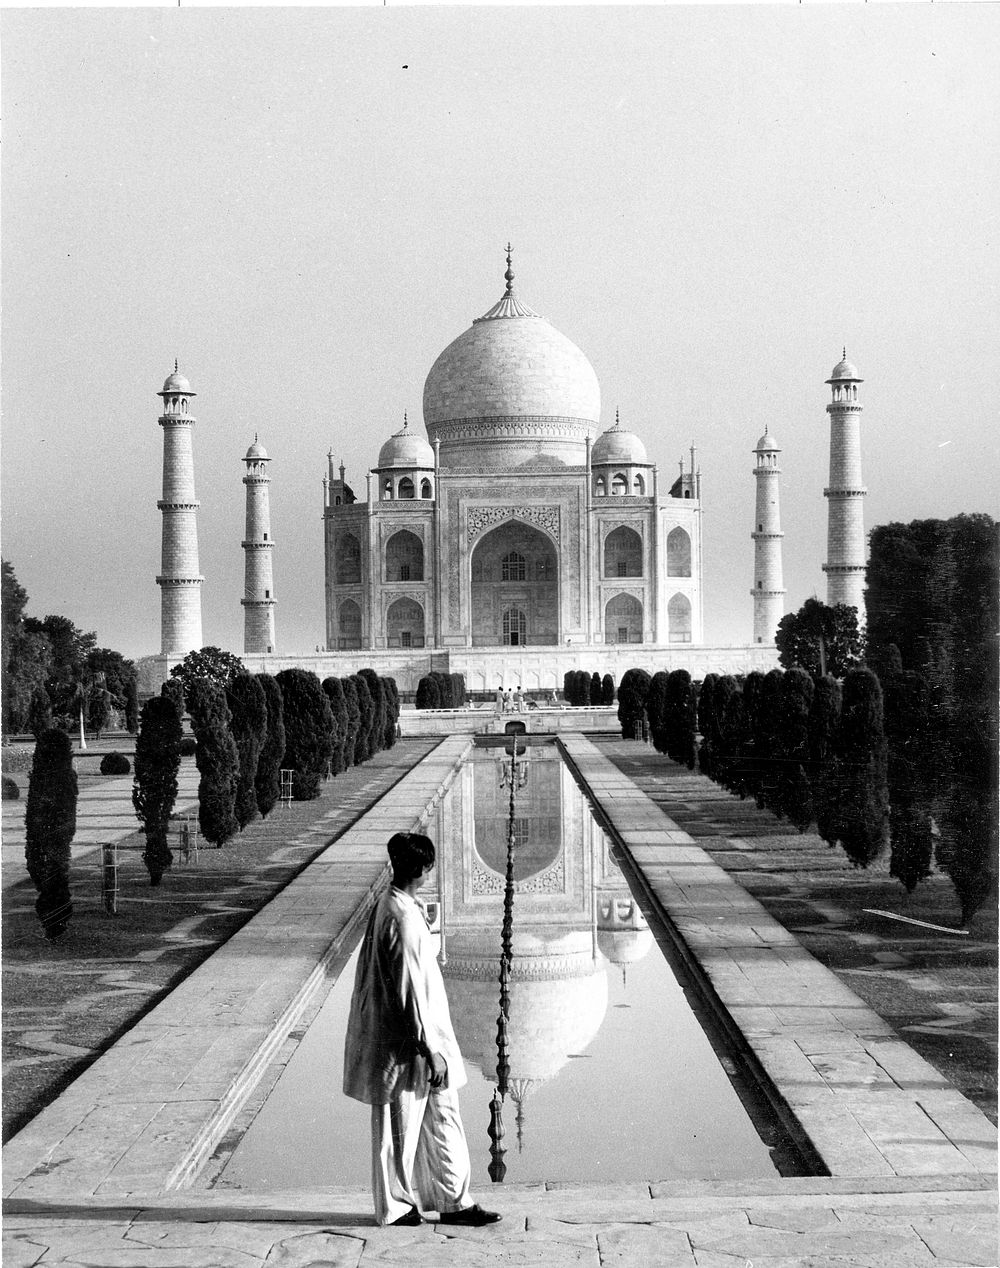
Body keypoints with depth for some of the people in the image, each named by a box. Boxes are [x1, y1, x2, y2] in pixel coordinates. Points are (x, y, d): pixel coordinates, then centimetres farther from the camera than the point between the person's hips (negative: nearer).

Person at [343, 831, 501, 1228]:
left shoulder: (385, 906, 6)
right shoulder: (404, 919, -24)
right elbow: (411, 991, -23)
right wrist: (432, 1051, -19)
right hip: (406, 1044, -10)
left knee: (442, 1117, 14)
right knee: (401, 1126, 5)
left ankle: (454, 1201, 20)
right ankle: (395, 1206, 19)